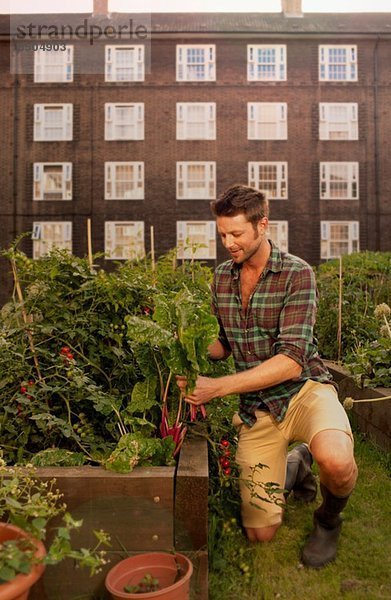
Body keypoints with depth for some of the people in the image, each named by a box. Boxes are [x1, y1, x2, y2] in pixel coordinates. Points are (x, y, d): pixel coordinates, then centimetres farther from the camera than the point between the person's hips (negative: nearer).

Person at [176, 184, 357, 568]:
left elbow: (291, 361, -24)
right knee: (259, 532, 2)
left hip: (304, 389, -4)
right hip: (256, 408, 4)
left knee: (335, 460, -37)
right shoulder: (222, 277, 2)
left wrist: (216, 387, -29)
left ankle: (329, 518, 1)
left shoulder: (297, 273, -15)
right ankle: (294, 466, 33)